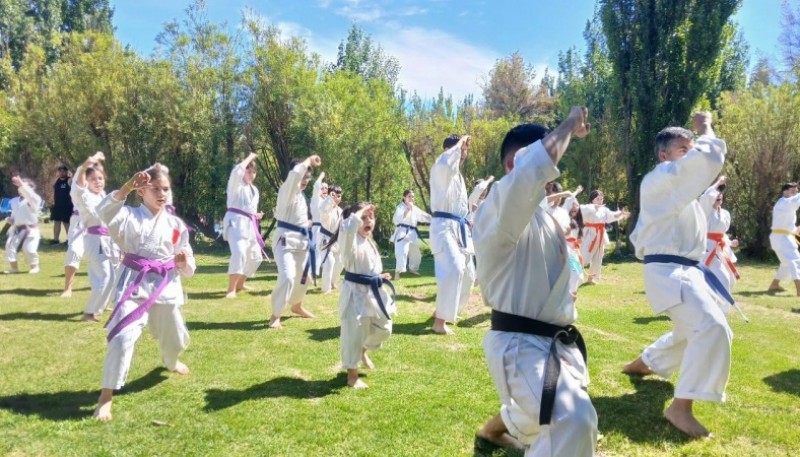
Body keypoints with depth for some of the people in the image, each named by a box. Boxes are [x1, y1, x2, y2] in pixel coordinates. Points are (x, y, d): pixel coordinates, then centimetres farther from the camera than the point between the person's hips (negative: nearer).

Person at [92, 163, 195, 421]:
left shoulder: (176, 225, 3)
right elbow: (105, 212, -29)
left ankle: (171, 362, 58)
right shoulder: (130, 216, -5)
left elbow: (188, 269, 6)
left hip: (166, 287, 4)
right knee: (123, 337, -20)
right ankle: (106, 395, -6)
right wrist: (126, 188, -40)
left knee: (174, 337, 21)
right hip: (135, 285, -3)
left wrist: (184, 262, -17)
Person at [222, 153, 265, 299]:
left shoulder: (254, 189, 20)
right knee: (239, 253, -27)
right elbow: (236, 172, -27)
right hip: (235, 222, -9)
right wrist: (250, 157, -14)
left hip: (249, 224, 9)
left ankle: (239, 283, 33)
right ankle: (231, 289, -20)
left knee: (255, 256, 16)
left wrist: (256, 215, 6)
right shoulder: (236, 184, -4)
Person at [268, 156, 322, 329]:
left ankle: (297, 306, 44)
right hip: (286, 239, -9)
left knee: (302, 276, 21)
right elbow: (295, 174, -31)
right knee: (287, 277, -21)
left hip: (301, 239, 9)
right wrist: (309, 160, -22)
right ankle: (275, 316, -8)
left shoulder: (301, 194, 15)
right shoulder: (286, 190, -12)